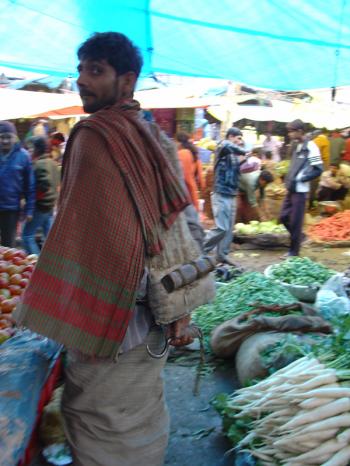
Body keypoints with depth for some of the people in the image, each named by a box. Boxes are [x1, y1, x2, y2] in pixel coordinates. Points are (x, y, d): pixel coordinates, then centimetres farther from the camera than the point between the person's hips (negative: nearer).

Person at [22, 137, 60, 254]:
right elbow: (57, 184, 17)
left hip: (40, 206, -9)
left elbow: (44, 185, -26)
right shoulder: (52, 163, 11)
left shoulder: (39, 165, -17)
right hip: (51, 205, 9)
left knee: (27, 235, -1)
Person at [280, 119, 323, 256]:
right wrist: (289, 178, 9)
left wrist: (299, 180, -17)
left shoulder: (310, 147, -13)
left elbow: (318, 170, -16)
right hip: (291, 189, 8)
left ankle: (294, 251, 11)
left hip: (300, 190, -8)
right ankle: (298, 237, 32)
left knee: (295, 222, -1)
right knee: (284, 217, 12)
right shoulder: (296, 146, 12)